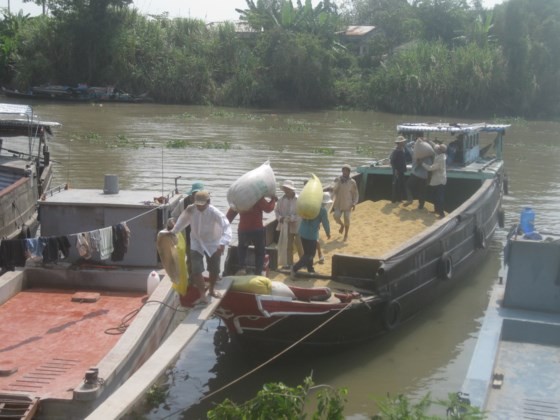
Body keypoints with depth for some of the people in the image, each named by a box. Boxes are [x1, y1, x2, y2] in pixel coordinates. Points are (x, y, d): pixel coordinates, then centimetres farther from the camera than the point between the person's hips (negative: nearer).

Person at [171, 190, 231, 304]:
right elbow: (182, 222, 1)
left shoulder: (214, 213, -28)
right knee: (196, 270, -10)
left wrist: (223, 243, -48)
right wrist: (172, 232, 3)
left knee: (214, 270, 12)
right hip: (196, 243, 1)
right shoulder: (190, 210, -18)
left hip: (212, 243, -1)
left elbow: (226, 227, -35)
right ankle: (203, 296, -1)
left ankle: (211, 290, 39)